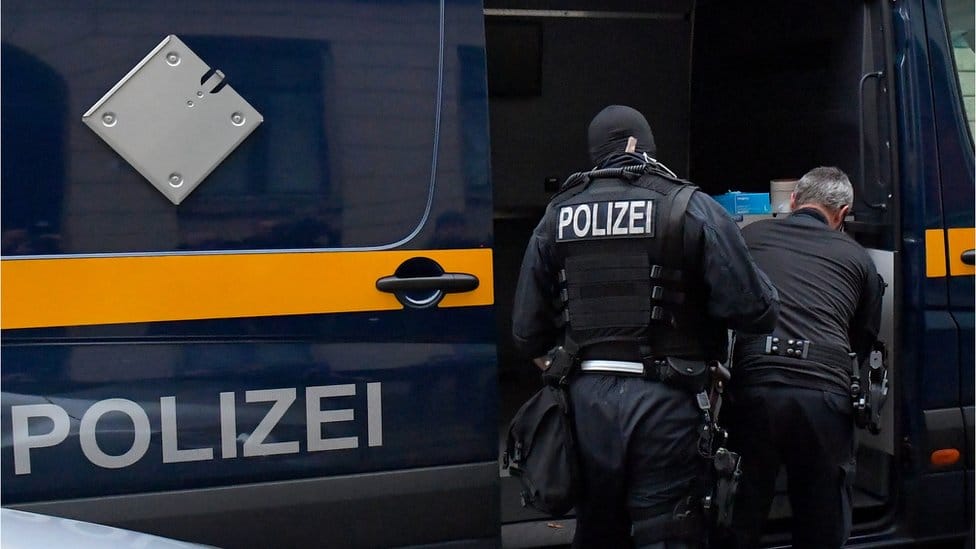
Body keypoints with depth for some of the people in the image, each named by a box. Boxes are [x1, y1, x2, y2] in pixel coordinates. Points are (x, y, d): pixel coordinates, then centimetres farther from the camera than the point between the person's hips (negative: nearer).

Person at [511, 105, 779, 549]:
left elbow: (527, 332, 8)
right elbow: (753, 310, -10)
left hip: (588, 399, 4)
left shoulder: (557, 215, 8)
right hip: (665, 403, -4)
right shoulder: (692, 209, -4)